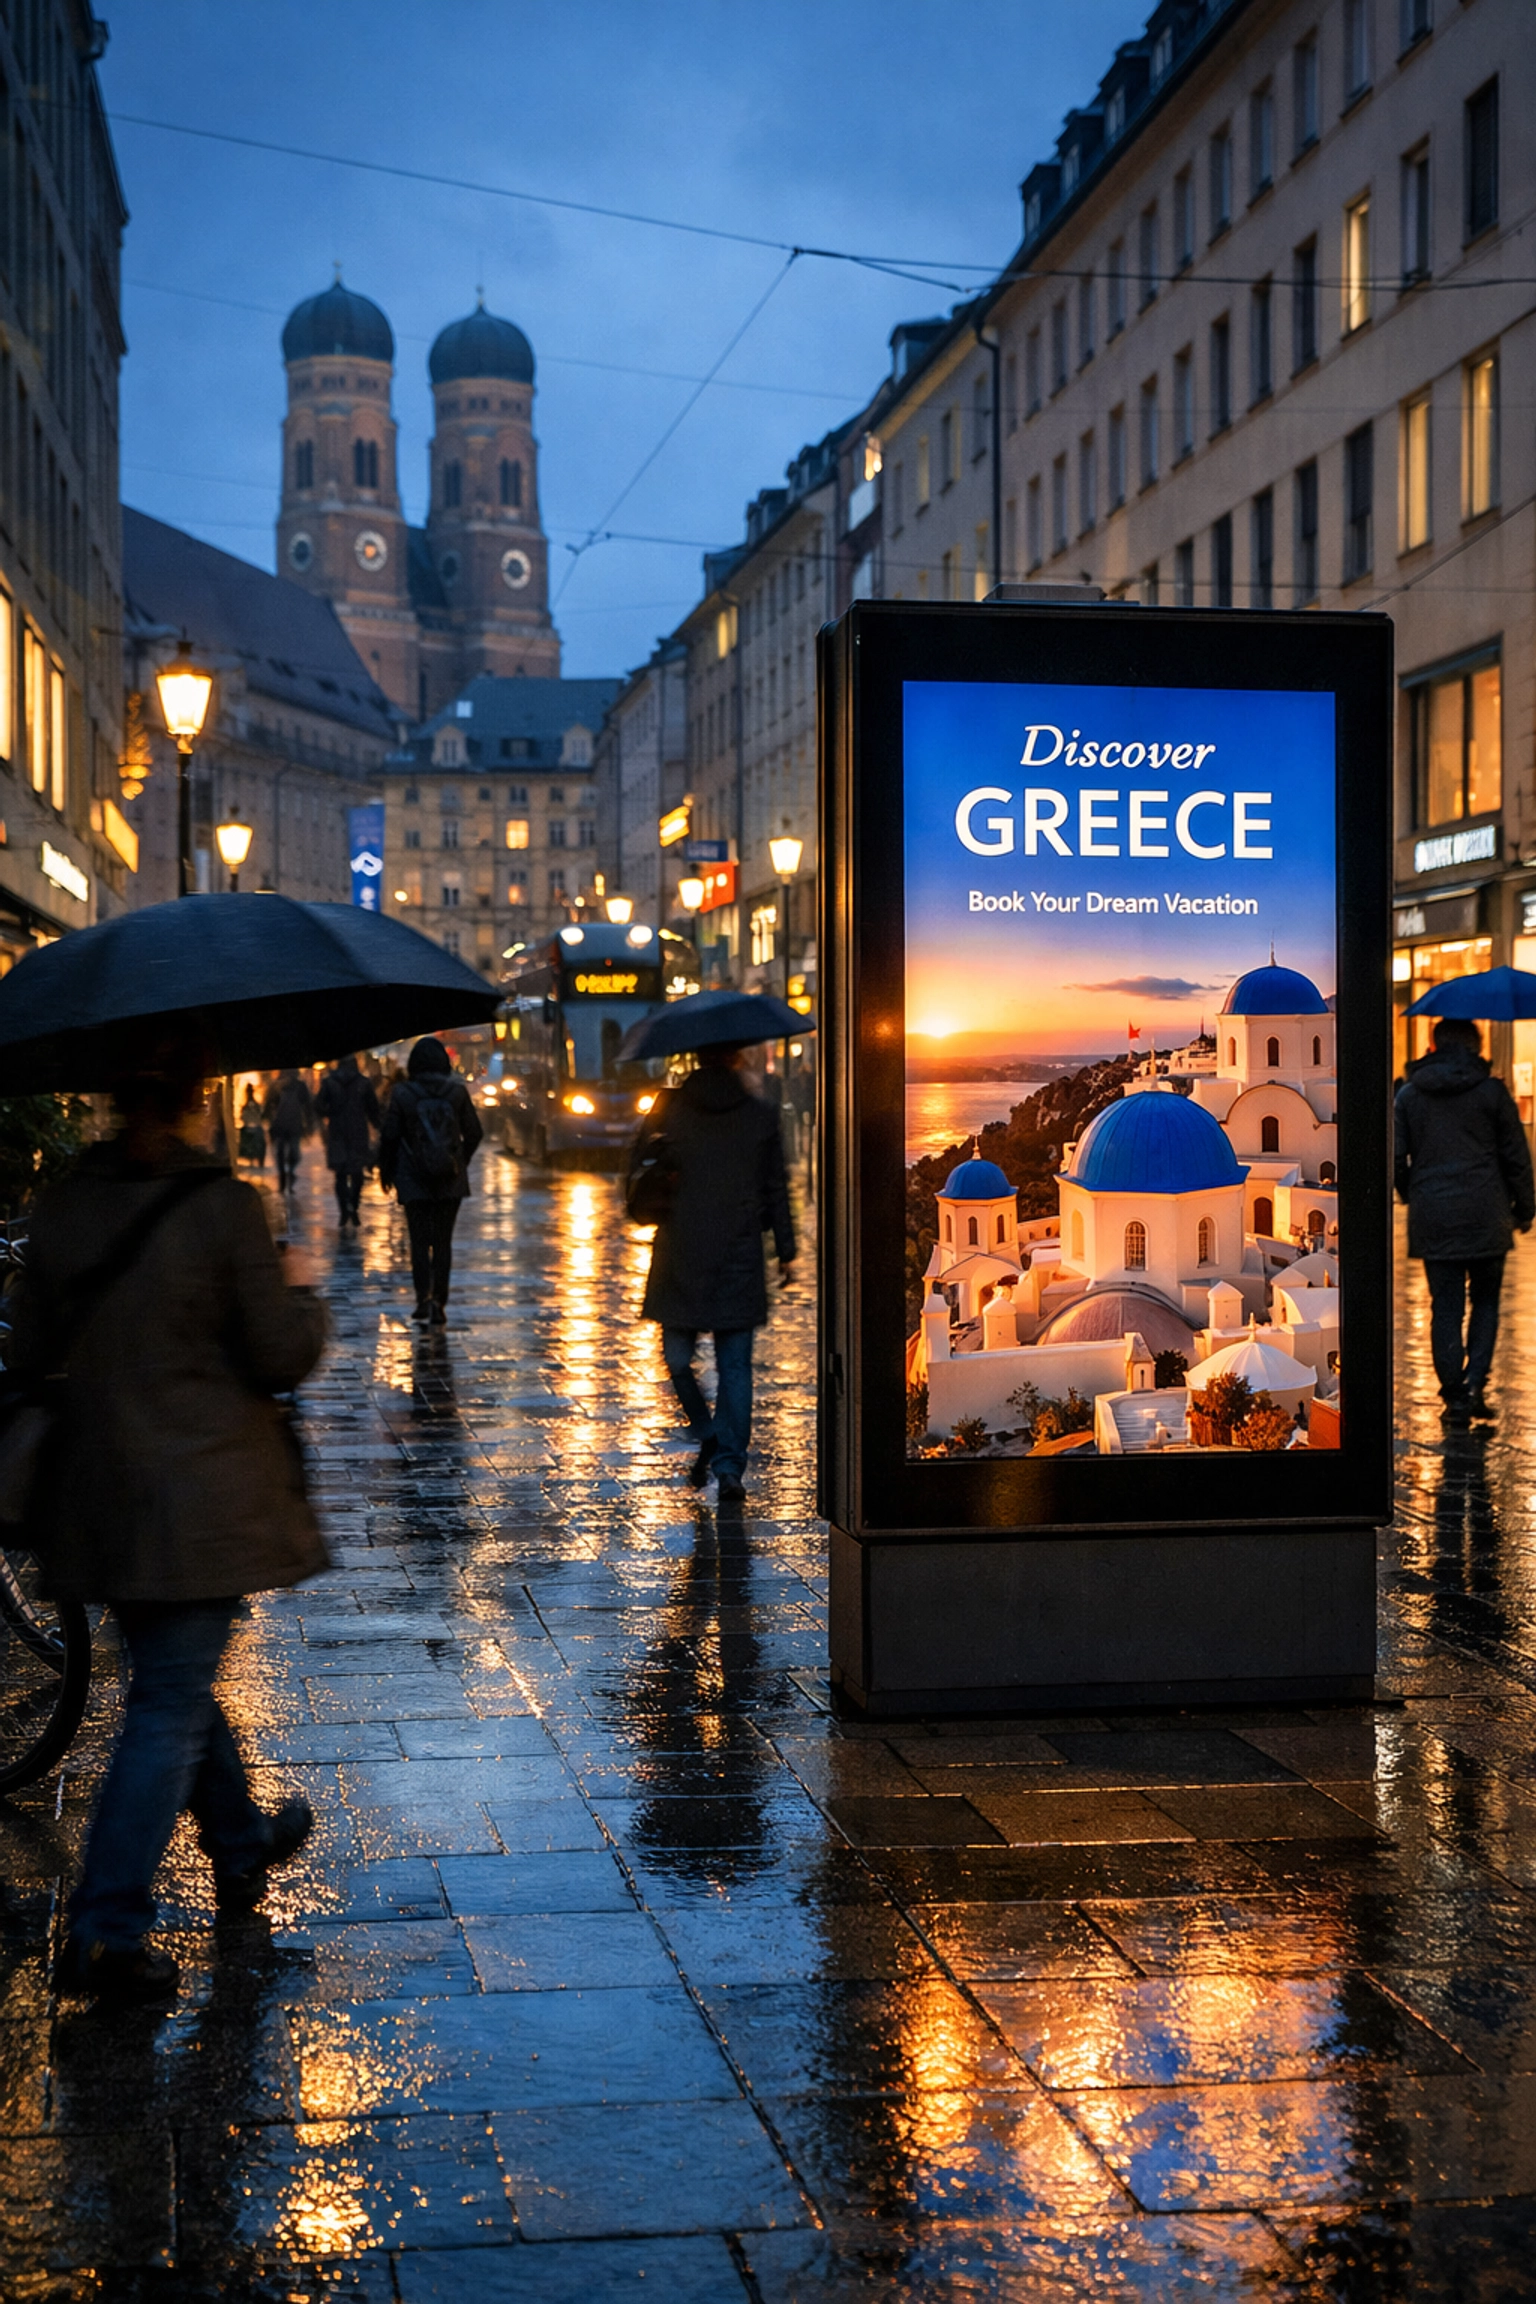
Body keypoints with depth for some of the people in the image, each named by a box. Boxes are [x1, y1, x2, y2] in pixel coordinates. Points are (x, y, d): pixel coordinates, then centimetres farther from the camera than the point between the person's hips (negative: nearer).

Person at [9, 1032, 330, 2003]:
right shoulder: (223, 1204, -16)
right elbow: (282, 1358, -10)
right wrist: (301, 1289, 8)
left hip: (99, 1491, 6)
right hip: (202, 1495, -6)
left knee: (175, 1676, 23)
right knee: (172, 1705, 1)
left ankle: (241, 1845, 42)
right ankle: (105, 1933, -1)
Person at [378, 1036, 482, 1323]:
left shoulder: (402, 1093, -8)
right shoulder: (457, 1092, -2)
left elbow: (389, 1137, -6)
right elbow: (474, 1133, 4)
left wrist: (386, 1170, 9)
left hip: (414, 1181, -2)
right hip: (451, 1181, 2)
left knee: (420, 1241, 6)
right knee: (443, 1242, 10)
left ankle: (425, 1296, -12)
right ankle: (439, 1303, 7)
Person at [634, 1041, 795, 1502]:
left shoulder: (667, 1108, -1)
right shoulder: (762, 1116, 1)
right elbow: (776, 1190, 3)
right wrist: (785, 1252, 9)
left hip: (680, 1258, -1)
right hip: (739, 1261, 1)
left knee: (677, 1356, 15)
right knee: (734, 1366, 5)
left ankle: (708, 1437, 5)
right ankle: (729, 1466, 1)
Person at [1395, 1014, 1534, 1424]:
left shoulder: (1409, 1094, 5)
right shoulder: (1491, 1091, -1)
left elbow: (1396, 1158, 7)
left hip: (1432, 1218, 1)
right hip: (1485, 1215, -1)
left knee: (1445, 1306, 5)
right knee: (1485, 1300, 11)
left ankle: (1455, 1396, 3)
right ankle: (1475, 1383, -5)